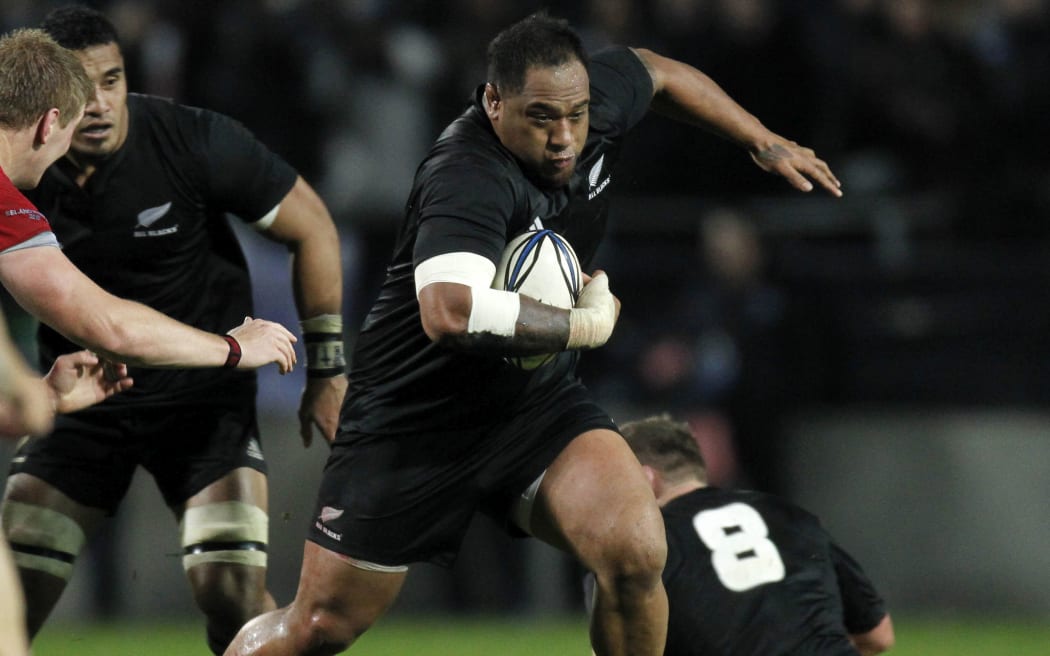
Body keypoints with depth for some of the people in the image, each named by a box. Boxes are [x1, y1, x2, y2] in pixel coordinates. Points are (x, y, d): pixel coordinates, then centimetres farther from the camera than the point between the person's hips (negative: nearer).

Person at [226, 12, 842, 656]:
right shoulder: (469, 177, -32)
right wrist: (588, 324, -36)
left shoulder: (598, 96, -9)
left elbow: (658, 72, 17)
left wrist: (765, 143, 18)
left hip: (541, 400, 5)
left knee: (636, 554, -22)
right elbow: (450, 313, -50)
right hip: (413, 420, -5)